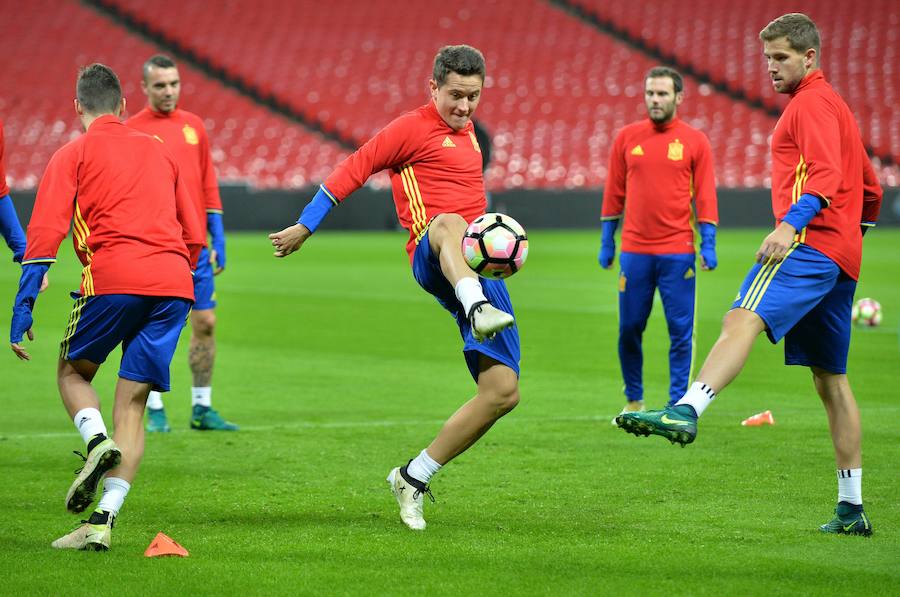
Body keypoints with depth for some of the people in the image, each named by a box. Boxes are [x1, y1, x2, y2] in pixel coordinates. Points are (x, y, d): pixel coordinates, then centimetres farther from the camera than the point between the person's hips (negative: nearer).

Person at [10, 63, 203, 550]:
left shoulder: (73, 154, 11)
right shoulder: (158, 151, 25)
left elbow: (44, 235, 0)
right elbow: (195, 236, 26)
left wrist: (21, 312, -1)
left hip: (113, 276, -4)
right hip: (174, 282, 4)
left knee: (72, 372, 20)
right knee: (132, 402, 7)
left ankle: (97, 440, -11)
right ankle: (102, 523, -4)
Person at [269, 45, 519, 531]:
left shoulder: (466, 132, 23)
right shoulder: (412, 128, 0)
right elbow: (353, 169, 1)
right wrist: (304, 228, 1)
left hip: (479, 269, 7)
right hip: (432, 261, -7)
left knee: (502, 391, -3)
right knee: (448, 225, -45)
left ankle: (414, 478, 8)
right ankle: (478, 310, -77)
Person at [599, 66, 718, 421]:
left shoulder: (695, 141, 2)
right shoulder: (627, 138, 7)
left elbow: (705, 196, 2)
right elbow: (614, 193, 11)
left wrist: (708, 244, -5)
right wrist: (607, 241, 10)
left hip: (678, 251, -2)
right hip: (634, 250, 2)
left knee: (681, 331, -1)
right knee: (629, 329, 5)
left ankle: (678, 403, 6)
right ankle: (633, 401, 19)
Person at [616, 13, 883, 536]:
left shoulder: (812, 102, -3)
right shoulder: (834, 106, 28)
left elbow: (826, 173, -21)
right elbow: (871, 189, 34)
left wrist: (792, 223, -34)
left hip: (809, 242, -11)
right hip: (840, 260, 11)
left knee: (742, 321, -30)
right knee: (831, 379, 12)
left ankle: (685, 412, -54)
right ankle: (852, 509, 14)